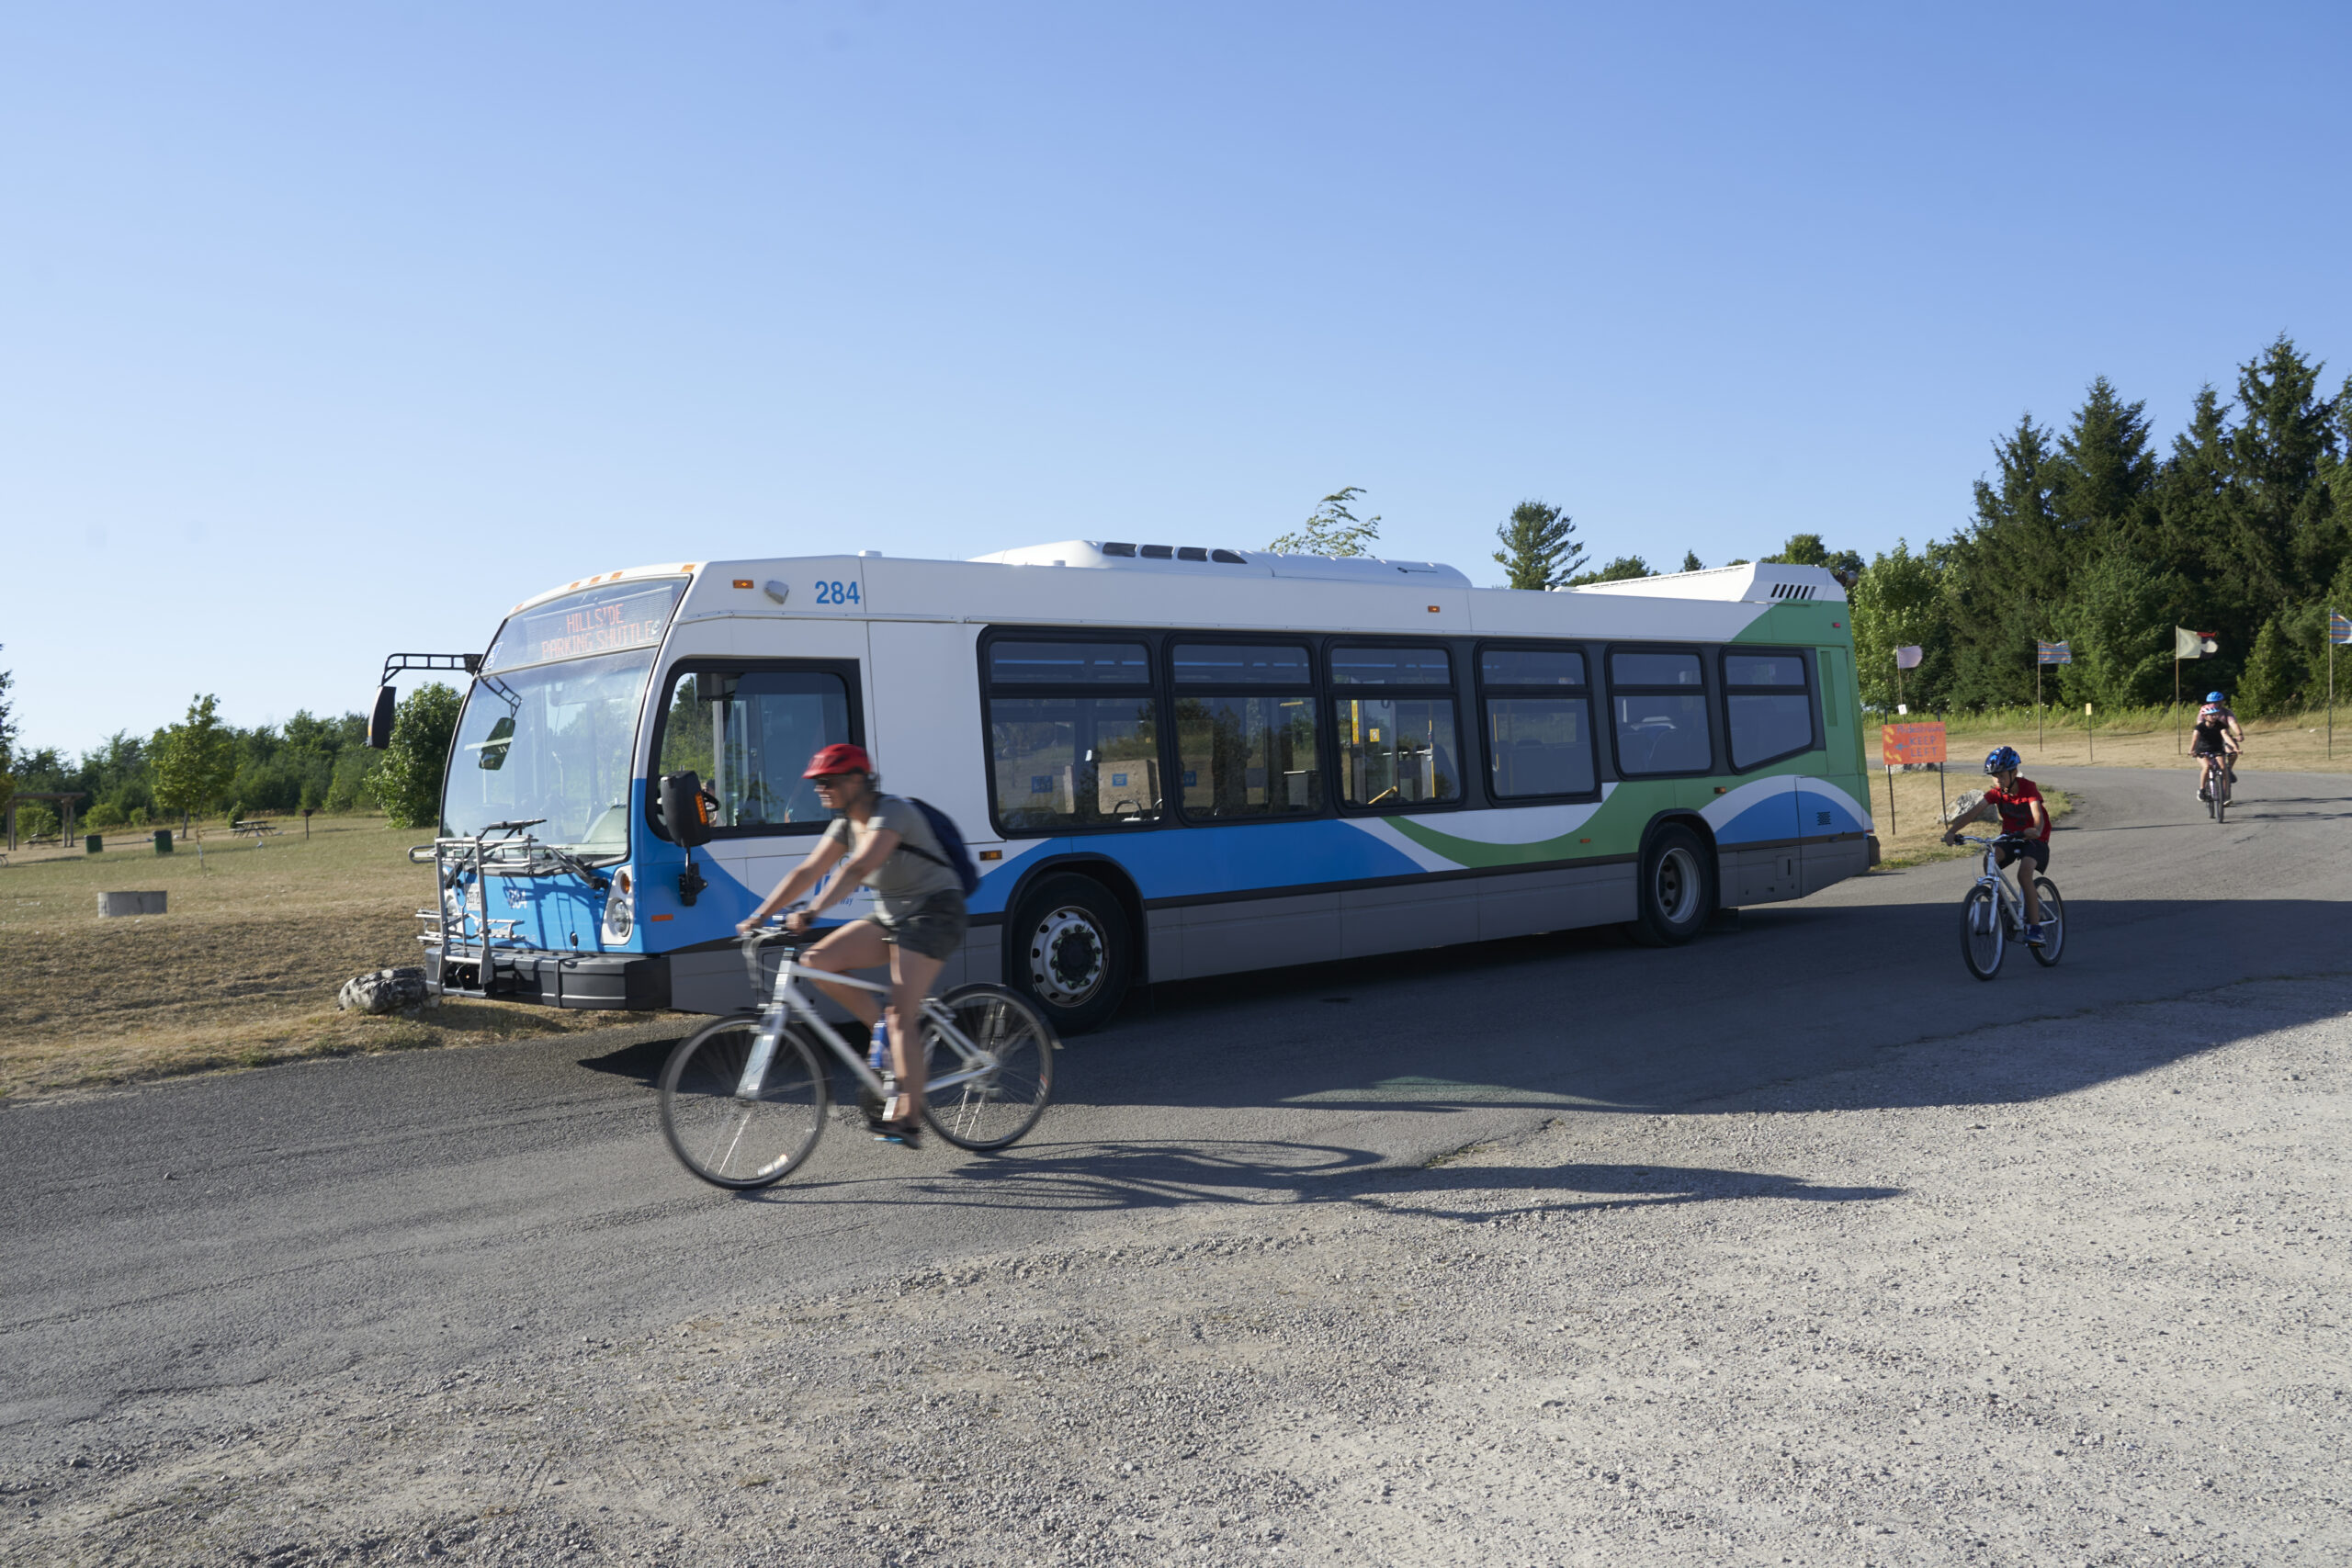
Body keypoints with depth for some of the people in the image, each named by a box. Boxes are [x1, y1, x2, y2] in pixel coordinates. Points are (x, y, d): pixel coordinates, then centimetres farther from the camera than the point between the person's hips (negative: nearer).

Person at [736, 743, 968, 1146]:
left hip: (934, 912, -9)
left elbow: (859, 868, -34)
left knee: (902, 1015, -17)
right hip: (891, 916, 9)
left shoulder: (892, 812, -20)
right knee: (817, 962, -8)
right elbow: (806, 872, 6)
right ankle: (888, 1034, 2)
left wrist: (812, 912, -43)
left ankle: (909, 1121, -13)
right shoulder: (846, 824, 8)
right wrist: (758, 915, -1)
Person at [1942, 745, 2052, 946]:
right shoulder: (1996, 793, -8)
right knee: (1990, 861, -27)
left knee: (2024, 875, -28)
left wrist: (2037, 830, -59)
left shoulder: (2028, 788, -20)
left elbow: (2037, 813, -36)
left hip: (2033, 838, -4)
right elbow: (1973, 812, -19)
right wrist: (1952, 831, -34)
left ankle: (2034, 927, -20)